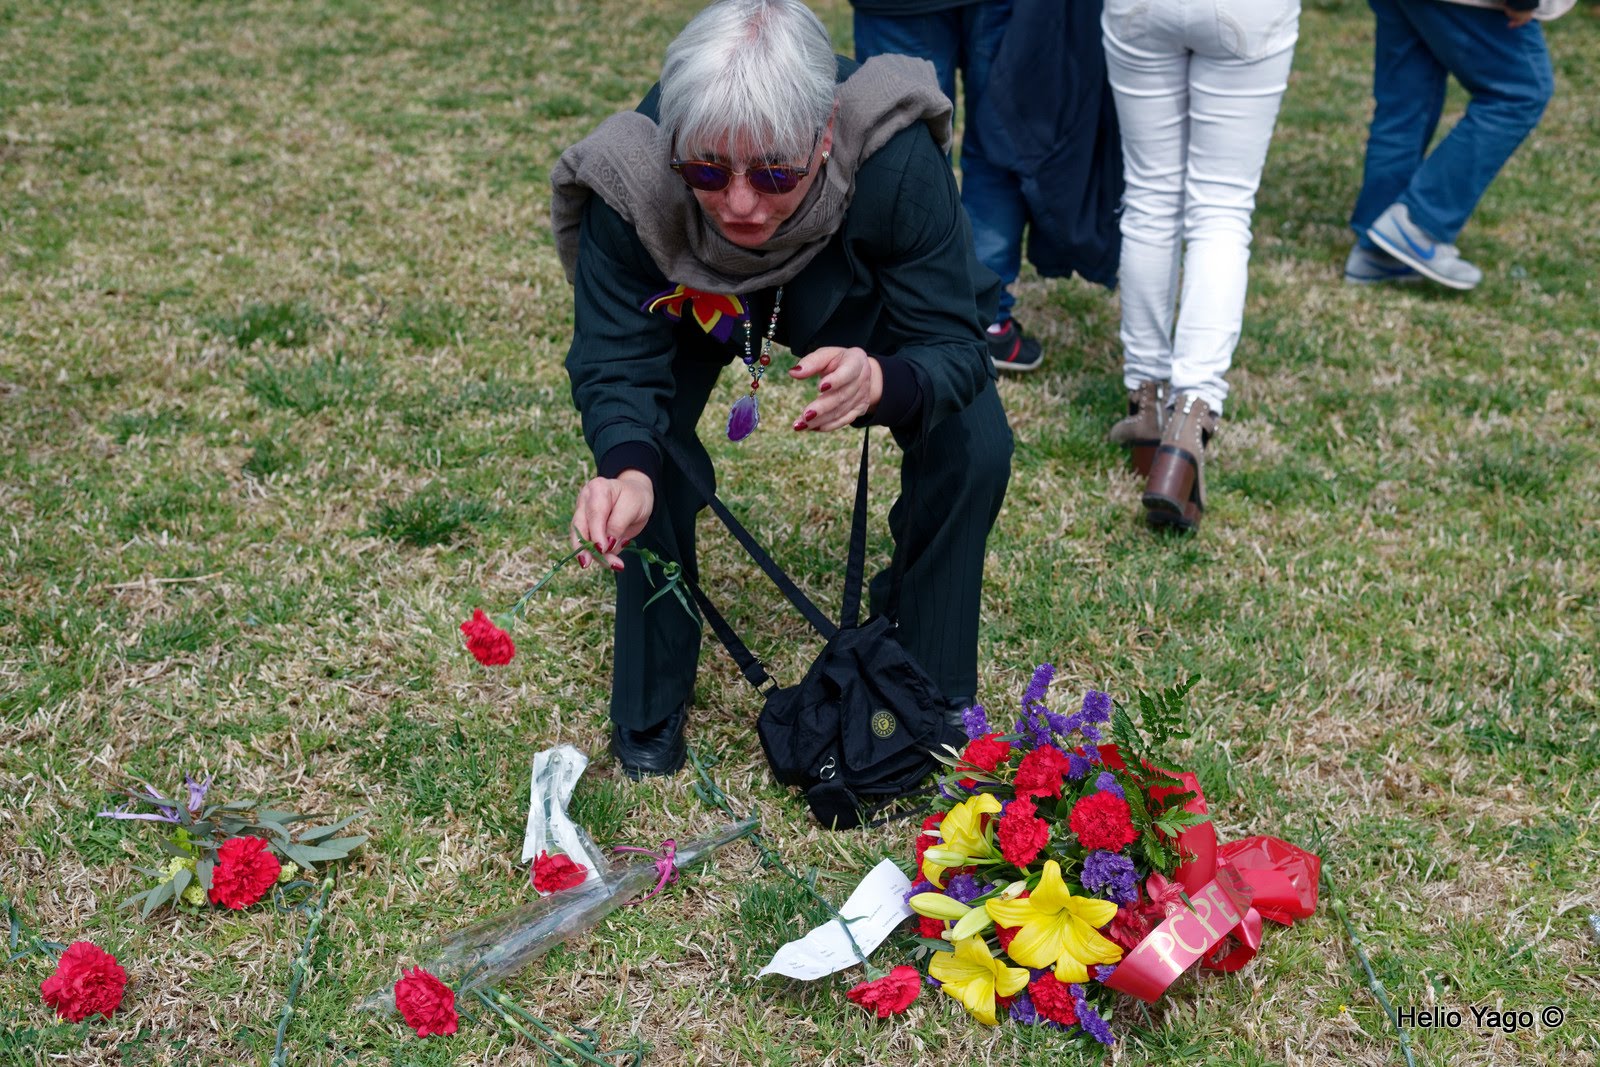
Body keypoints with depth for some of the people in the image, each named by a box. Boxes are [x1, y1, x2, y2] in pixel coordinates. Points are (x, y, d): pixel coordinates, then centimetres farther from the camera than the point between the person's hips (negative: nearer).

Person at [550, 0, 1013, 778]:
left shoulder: (897, 161, -43)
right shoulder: (630, 182, -40)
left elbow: (953, 345, -38)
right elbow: (617, 362, -36)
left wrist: (880, 383, -62)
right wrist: (625, 471, -58)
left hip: (864, 310, 0)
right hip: (698, 302, 1)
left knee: (974, 448, -16)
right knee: (651, 448, -21)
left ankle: (936, 697, 8)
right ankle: (647, 708, 4)